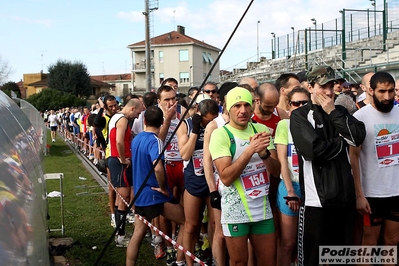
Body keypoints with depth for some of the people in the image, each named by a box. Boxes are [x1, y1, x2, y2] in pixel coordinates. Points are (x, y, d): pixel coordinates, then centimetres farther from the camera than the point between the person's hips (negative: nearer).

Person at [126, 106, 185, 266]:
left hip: (140, 195, 8)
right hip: (155, 195, -8)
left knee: (137, 235, 12)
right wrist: (163, 188, -20)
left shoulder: (136, 139, 9)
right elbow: (158, 168, -33)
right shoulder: (154, 141, -18)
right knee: (187, 222, 5)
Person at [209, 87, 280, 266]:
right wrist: (251, 149, -27)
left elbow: (276, 171, 1)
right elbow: (226, 177, -20)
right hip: (235, 211, -4)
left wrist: (264, 152, -19)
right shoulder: (220, 134, -11)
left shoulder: (262, 130, 4)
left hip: (263, 209, 5)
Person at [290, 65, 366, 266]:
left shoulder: (340, 112, 13)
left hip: (344, 197, 5)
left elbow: (358, 137, -5)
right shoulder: (299, 116, -2)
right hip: (315, 199, -5)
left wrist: (333, 112, -7)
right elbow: (313, 150, -16)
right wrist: (342, 141, -2)